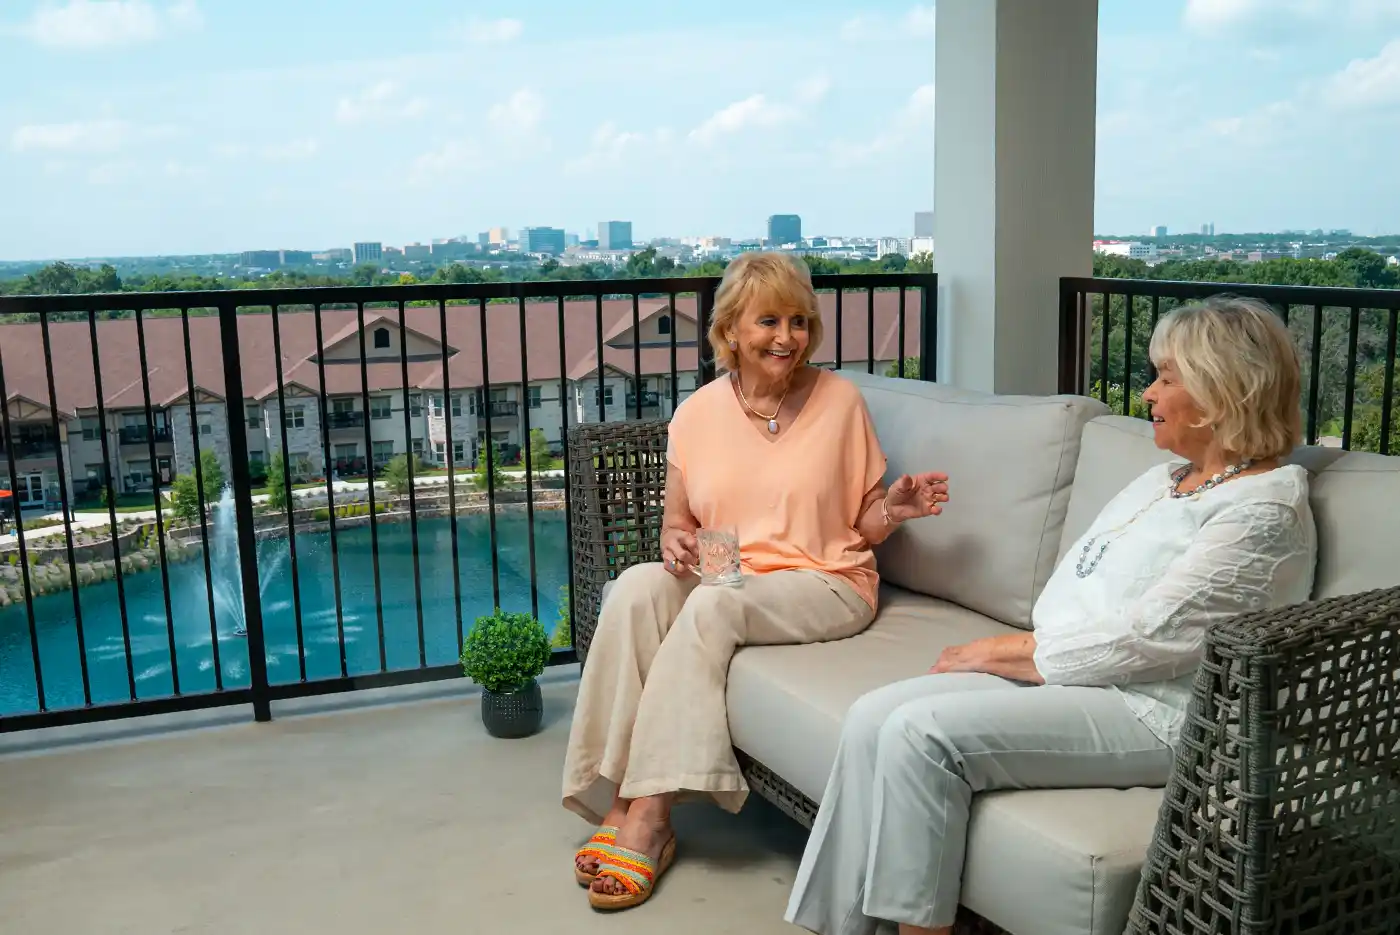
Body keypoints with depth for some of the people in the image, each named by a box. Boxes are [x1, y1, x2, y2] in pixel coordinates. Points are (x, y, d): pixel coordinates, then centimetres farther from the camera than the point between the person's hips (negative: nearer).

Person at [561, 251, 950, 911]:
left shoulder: (839, 400, 0)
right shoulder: (697, 413, 5)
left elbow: (861, 524, 7)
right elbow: (678, 523, 12)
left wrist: (890, 512, -15)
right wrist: (675, 543, -11)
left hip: (824, 585, -3)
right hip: (721, 578, 3)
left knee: (714, 605, -32)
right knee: (637, 587, -28)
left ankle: (649, 815, -26)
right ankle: (619, 800, -25)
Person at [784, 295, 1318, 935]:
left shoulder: (1263, 511, -11)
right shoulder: (1166, 479, 18)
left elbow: (1143, 640, -18)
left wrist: (1002, 651, -10)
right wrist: (1011, 651, -1)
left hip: (1149, 714, -9)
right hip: (1064, 672, 9)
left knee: (921, 732, -26)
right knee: (872, 717, -10)